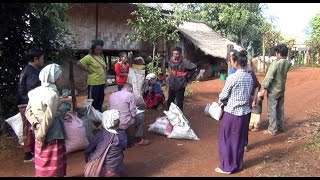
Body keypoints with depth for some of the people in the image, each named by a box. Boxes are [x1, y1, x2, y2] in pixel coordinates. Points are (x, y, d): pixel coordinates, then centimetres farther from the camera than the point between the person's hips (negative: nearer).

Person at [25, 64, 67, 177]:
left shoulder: (35, 92, 6)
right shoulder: (53, 95, -20)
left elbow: (28, 111, 8)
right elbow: (48, 119, -21)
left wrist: (36, 124, -5)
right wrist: (41, 137, -12)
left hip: (41, 136, 8)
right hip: (53, 138, -8)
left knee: (43, 168, 21)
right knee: (53, 170, 5)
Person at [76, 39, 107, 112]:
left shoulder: (100, 57, 13)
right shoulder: (89, 57, -9)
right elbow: (79, 63, -17)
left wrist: (105, 81, 16)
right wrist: (88, 69, -12)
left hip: (101, 83, 7)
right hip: (94, 83, -7)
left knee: (100, 102, 15)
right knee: (92, 102, -1)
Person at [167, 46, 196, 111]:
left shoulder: (184, 62, -19)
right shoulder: (171, 60, -2)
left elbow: (194, 68, -12)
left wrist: (187, 77, -8)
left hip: (180, 86, -5)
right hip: (171, 85, 6)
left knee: (179, 102, 5)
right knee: (170, 101, 17)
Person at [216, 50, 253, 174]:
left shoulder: (232, 77, -19)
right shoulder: (249, 77, 2)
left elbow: (223, 95, -10)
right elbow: (248, 94, 11)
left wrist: (220, 100, 11)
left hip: (232, 113, -7)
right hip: (245, 112, 7)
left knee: (226, 140, 9)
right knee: (240, 140, 18)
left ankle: (227, 167, 18)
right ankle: (238, 165, 30)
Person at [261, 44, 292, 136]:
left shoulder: (275, 63, -22)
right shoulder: (288, 63, -1)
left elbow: (269, 76, -23)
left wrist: (264, 88, -15)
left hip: (273, 90, -7)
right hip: (282, 89, 7)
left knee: (272, 110, 2)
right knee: (280, 109, 18)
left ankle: (272, 130, 8)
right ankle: (281, 127, 29)